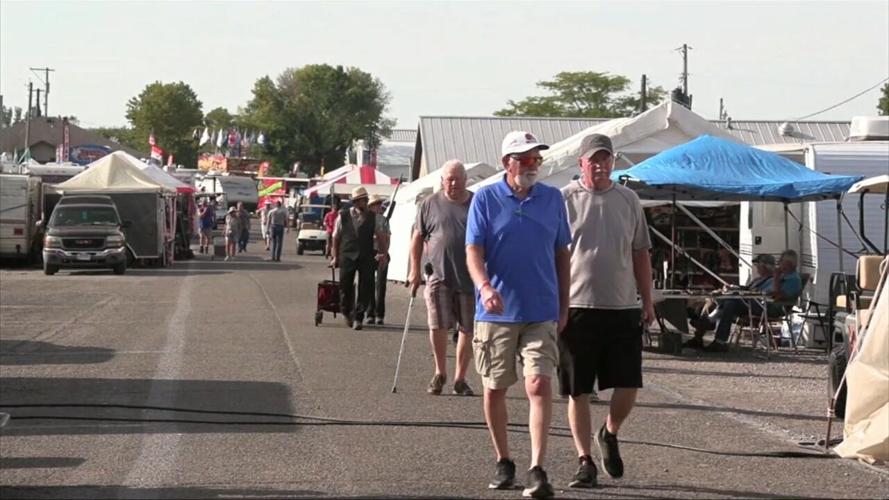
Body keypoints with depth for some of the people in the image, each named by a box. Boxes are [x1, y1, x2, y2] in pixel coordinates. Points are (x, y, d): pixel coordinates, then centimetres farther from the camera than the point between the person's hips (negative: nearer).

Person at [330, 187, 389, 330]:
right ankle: (346, 313, 29)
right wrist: (335, 256, 9)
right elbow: (336, 237, 10)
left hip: (367, 258, 0)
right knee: (345, 286, 4)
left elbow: (381, 236, 9)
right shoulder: (343, 216, 3)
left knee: (365, 288, -5)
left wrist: (383, 252, -5)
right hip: (347, 256, 0)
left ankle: (358, 317, 3)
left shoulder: (373, 218, 5)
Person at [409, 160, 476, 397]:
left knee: (467, 331, 5)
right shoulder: (430, 204, 5)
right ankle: (440, 373, 14)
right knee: (438, 326, -8)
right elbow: (418, 237, 11)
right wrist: (415, 270, 4)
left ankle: (460, 378, 18)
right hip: (439, 277, -1)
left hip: (470, 278, 1)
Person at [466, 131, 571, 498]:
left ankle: (537, 470, -15)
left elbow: (562, 254, 13)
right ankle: (503, 462, 24)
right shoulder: (485, 199, -1)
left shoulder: (552, 199, 7)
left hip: (541, 313, 1)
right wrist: (484, 286, -26)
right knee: (494, 389, 8)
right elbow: (473, 251, -7)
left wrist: (563, 306, 12)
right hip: (496, 312, 0)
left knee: (539, 385, -12)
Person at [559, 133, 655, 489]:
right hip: (577, 308, -3)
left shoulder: (628, 200, 10)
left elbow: (640, 253, 16)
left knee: (628, 386, -1)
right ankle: (585, 461, 11)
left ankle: (609, 434, 27)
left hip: (622, 309, 3)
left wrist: (647, 300, 12)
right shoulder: (564, 200, -1)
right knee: (578, 391, 2)